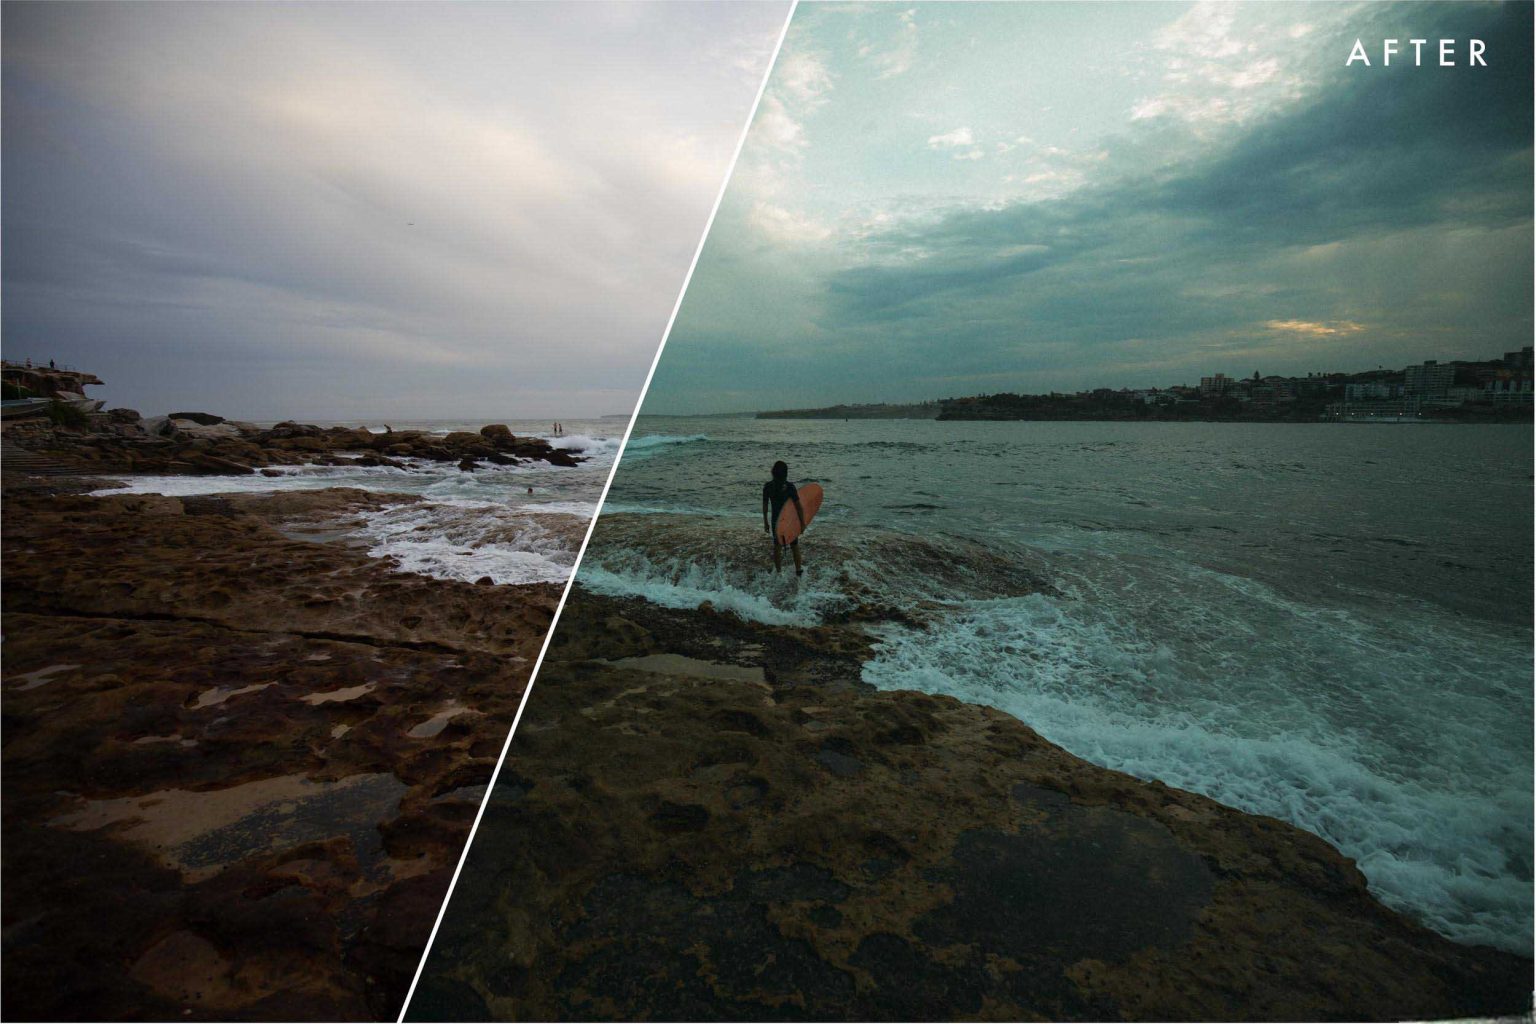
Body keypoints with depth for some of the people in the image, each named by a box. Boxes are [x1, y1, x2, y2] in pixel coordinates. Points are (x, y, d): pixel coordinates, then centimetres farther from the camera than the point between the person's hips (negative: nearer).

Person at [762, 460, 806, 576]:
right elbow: (798, 506, -18)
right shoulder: (790, 487, -21)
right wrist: (803, 523, -6)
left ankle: (778, 571, 30)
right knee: (795, 546, 18)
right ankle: (799, 570, 31)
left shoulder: (767, 486, -12)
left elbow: (765, 506, -4)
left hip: (776, 521, 2)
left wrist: (765, 522, 9)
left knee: (777, 546, 19)